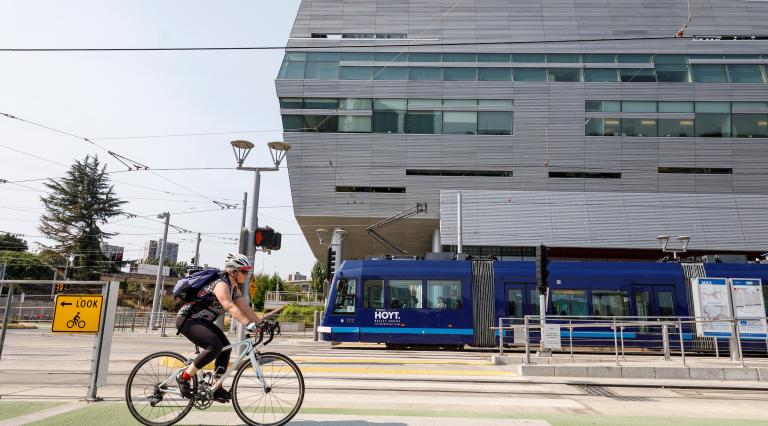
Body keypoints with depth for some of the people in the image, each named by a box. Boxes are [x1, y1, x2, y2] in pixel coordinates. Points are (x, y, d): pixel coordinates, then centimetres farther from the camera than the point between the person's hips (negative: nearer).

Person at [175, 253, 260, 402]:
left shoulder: (234, 287, 6)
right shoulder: (221, 284, -24)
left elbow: (245, 307, 2)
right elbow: (230, 307, -40)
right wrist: (249, 324, -51)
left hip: (202, 321, 10)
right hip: (187, 319, -10)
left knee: (225, 347, 0)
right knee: (215, 346, -25)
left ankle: (216, 388, 8)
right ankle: (184, 377, -11)